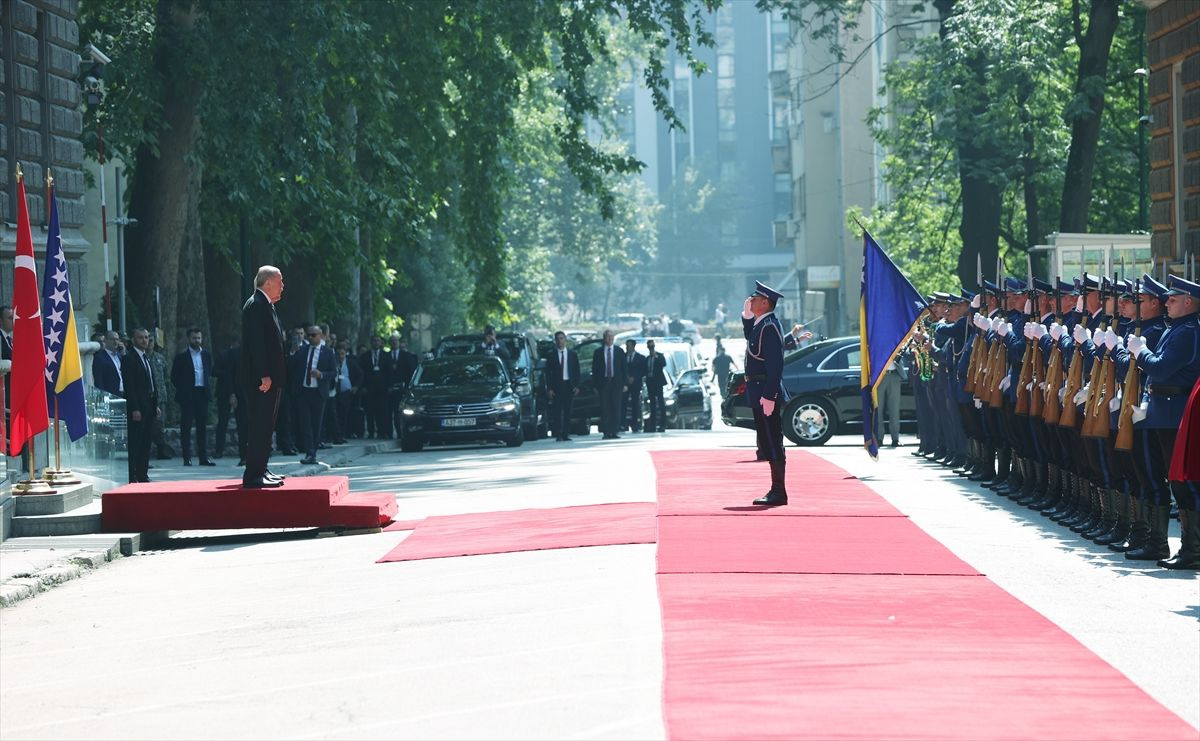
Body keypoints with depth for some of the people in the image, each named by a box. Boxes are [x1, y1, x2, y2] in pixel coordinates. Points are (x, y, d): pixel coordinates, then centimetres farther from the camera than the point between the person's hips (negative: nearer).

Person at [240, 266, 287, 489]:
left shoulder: (265, 305, 19)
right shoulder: (256, 305, -13)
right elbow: (256, 343, -20)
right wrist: (265, 376, -24)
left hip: (270, 378, 10)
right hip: (260, 379, -10)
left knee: (264, 426, 14)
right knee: (260, 426, -11)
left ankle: (260, 470, 21)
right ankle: (254, 475, -12)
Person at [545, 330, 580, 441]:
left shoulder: (572, 354, 9)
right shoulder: (551, 356, 4)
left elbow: (577, 371, 9)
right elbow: (548, 373, 2)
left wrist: (576, 386, -1)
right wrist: (549, 388, -7)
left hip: (569, 385, 1)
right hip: (556, 386, -1)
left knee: (567, 411, 1)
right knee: (557, 412, -5)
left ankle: (566, 435, 4)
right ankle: (558, 435, -4)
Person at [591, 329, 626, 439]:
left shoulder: (619, 351, 8)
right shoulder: (598, 352, 6)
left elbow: (623, 368, 8)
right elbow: (594, 369, 5)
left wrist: (624, 383, 0)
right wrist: (595, 385, -2)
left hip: (616, 382, 1)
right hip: (603, 382, -1)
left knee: (616, 408, -1)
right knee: (604, 408, -4)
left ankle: (613, 432, 2)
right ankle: (606, 432, -4)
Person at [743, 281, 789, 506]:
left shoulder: (769, 327, -17)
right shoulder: (759, 325, 12)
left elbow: (775, 364, -22)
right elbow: (750, 336, 35)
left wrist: (769, 396, -25)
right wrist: (747, 316, 18)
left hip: (767, 394, -10)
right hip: (760, 394, 10)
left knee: (773, 444, -6)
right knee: (769, 444, 13)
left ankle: (778, 493, -4)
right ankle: (776, 492, 17)